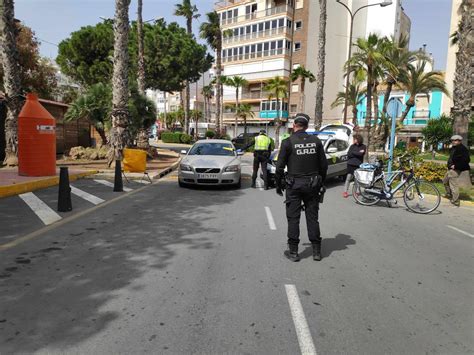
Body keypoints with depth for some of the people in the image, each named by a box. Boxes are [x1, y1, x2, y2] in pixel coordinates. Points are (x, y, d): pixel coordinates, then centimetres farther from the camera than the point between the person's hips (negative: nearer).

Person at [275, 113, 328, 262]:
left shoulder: (288, 142, -7)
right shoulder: (316, 141, 3)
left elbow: (280, 166, -7)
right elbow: (323, 165, 6)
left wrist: (278, 185, 4)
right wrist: (320, 182, 18)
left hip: (294, 185, -3)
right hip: (312, 185, 3)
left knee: (293, 218, 5)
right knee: (312, 217, 11)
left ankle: (293, 251, 10)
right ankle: (316, 251, 17)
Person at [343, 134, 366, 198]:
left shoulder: (363, 147, 3)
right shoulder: (352, 146, 8)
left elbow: (361, 154, -12)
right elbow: (348, 154, -6)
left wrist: (353, 153, -8)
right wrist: (358, 153, -8)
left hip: (358, 165, 0)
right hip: (351, 164, 1)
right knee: (348, 178, -4)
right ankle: (345, 191, -3)